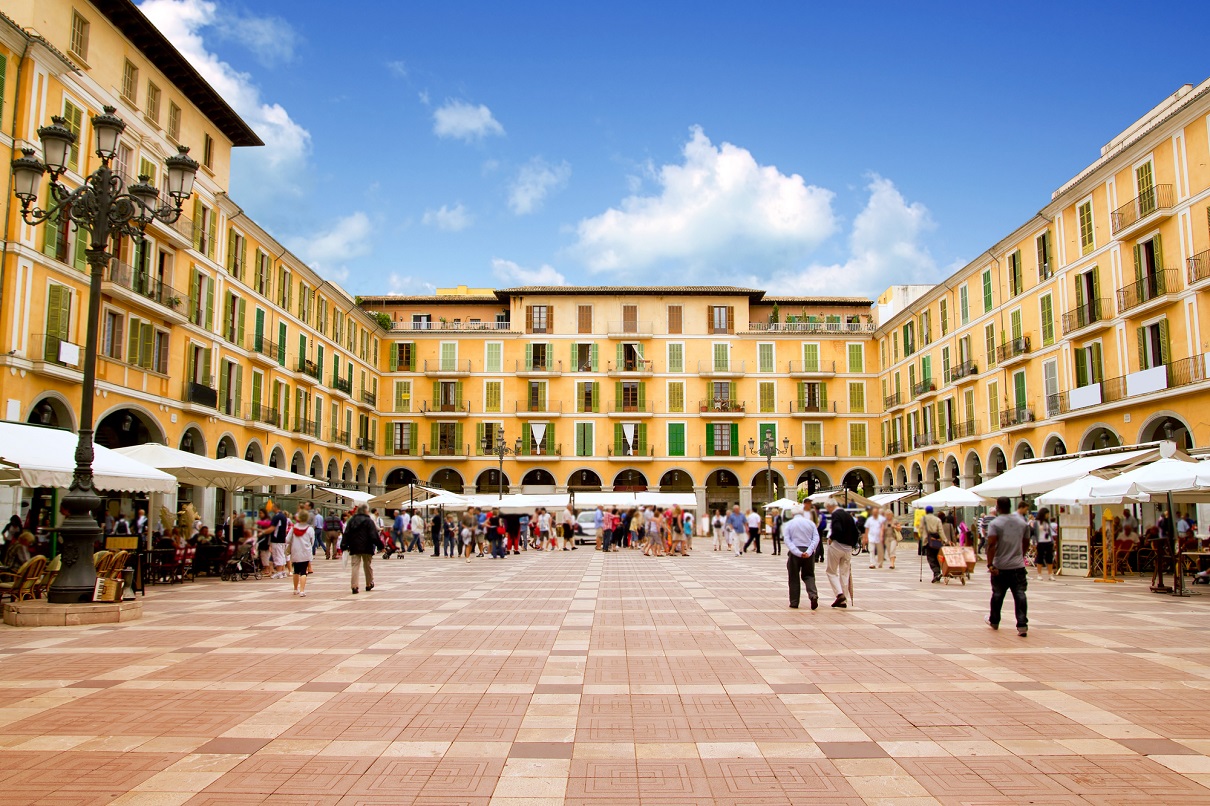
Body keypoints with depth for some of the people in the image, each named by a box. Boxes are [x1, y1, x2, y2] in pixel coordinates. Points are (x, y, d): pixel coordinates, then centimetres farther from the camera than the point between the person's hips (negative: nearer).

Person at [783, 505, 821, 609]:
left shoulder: (788, 524, 3)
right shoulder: (810, 523, 8)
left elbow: (787, 540, -9)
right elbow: (816, 538, -4)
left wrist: (798, 552, -15)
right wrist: (809, 551, -13)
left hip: (794, 553, -2)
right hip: (808, 553, 2)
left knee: (794, 578, 8)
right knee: (808, 575, 12)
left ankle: (794, 602, 10)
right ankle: (813, 595, -13)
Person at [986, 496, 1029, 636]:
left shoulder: (995, 523, -9)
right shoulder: (1022, 523, 7)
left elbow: (991, 545, -19)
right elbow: (1026, 544, 17)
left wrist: (990, 564, -18)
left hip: (1000, 567, -2)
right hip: (1018, 566, 3)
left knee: (997, 595, 12)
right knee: (1020, 595, -1)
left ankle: (994, 622, 28)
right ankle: (1022, 625, -11)